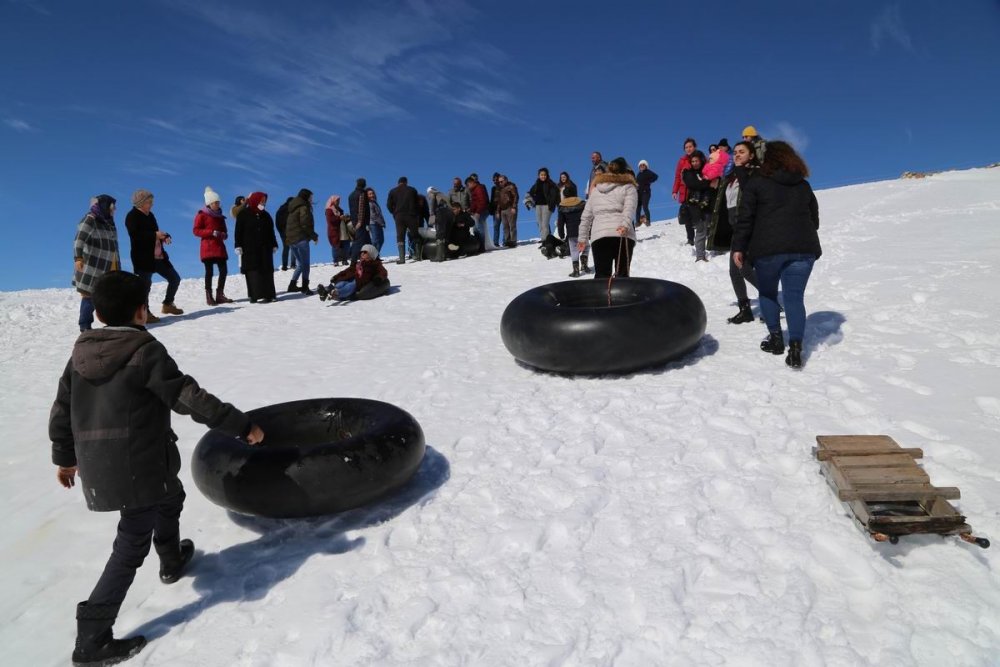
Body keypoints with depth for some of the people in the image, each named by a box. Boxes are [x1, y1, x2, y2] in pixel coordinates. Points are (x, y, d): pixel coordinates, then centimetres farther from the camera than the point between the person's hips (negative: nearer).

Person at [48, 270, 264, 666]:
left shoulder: (81, 352, 6)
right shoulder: (146, 352, -15)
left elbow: (61, 409, 13)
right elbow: (191, 399, -18)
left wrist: (65, 457, 26)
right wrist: (242, 426, -12)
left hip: (97, 468, 8)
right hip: (140, 468, -7)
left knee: (170, 498, 27)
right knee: (132, 545, 9)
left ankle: (172, 561, 49)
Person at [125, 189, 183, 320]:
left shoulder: (149, 215, 16)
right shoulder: (132, 216, -7)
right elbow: (135, 235, -22)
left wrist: (164, 236, 1)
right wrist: (155, 235, -24)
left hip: (158, 256, 8)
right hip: (143, 258, -8)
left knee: (175, 279, 10)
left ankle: (167, 305, 25)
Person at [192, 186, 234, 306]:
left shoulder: (220, 216, 17)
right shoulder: (202, 215, -1)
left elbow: (223, 229, 26)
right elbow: (196, 231, -6)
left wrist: (225, 234, 1)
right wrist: (212, 233, -18)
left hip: (220, 247, 6)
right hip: (208, 247, -6)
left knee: (224, 270, 1)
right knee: (209, 271, -7)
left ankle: (220, 295, 9)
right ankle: (209, 297, -3)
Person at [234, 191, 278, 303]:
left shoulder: (265, 215, 15)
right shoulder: (243, 214, 0)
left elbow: (271, 231, 18)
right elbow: (239, 231, -3)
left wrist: (274, 245, 15)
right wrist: (238, 246, -10)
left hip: (265, 248, 5)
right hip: (250, 249, -5)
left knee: (267, 270, 2)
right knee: (254, 271, -9)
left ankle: (269, 294, 5)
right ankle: (257, 296, -14)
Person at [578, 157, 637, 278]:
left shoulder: (596, 188, 24)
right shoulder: (628, 187, 12)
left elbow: (586, 216, 21)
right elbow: (629, 208, -8)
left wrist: (582, 238, 23)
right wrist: (625, 225, -21)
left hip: (599, 235, 2)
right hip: (622, 235, -2)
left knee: (601, 275, -3)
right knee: (622, 275, 1)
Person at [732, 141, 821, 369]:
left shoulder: (755, 183, 4)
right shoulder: (804, 185, 19)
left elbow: (745, 219, -3)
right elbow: (814, 219, 23)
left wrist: (739, 247, 0)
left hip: (768, 249, -3)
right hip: (804, 248, 3)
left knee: (767, 293, 16)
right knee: (795, 296, 2)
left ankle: (776, 338, 15)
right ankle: (795, 347, -9)